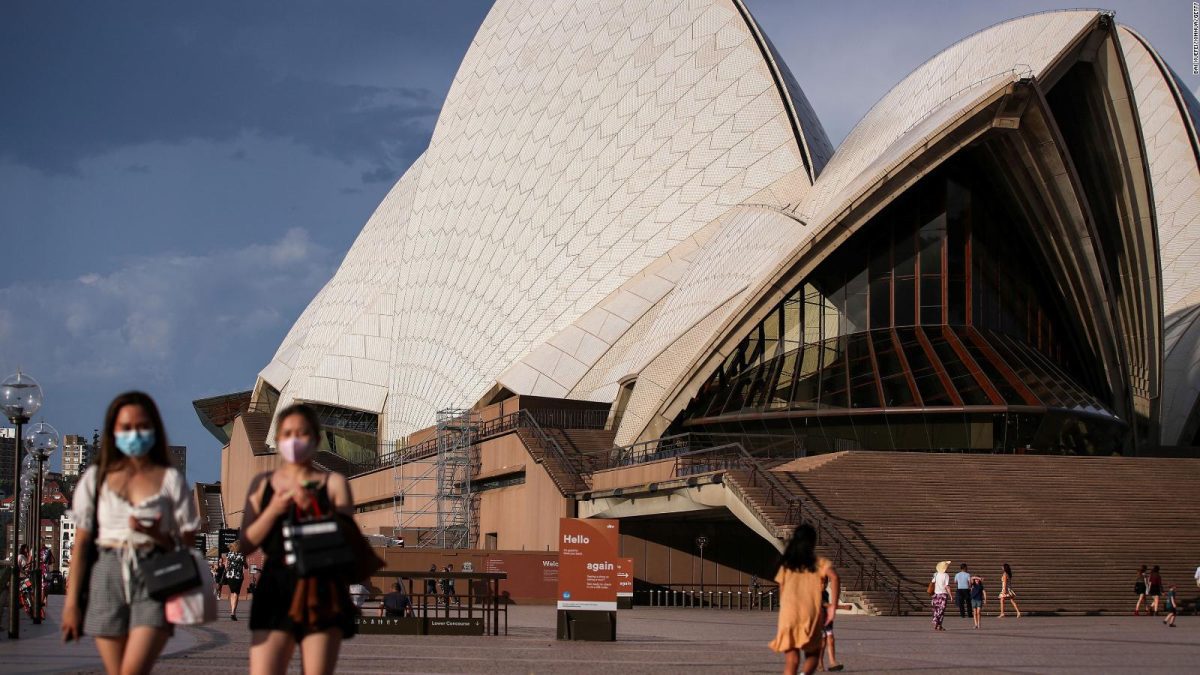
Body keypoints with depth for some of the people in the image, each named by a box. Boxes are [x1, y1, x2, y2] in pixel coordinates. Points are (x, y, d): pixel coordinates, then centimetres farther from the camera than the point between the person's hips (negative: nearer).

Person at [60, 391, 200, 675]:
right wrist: (72, 601, 3)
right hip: (108, 577, 2)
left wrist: (158, 536, -16)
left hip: (154, 580, -2)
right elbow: (81, 543, 8)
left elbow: (188, 542, 5)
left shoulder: (170, 479, 5)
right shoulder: (96, 478, 9)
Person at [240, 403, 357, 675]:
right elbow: (246, 545, 6)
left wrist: (313, 508, -13)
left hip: (322, 592, -1)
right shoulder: (262, 484, 13)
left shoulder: (334, 483, 9)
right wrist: (273, 510, -8)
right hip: (276, 589, 1)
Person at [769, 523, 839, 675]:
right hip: (811, 615, -1)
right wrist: (833, 606, -11)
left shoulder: (786, 564, 12)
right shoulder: (819, 563, 4)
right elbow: (833, 577, -15)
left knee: (791, 661, 6)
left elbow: (781, 592, 13)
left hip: (788, 614, 2)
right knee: (812, 655, 12)